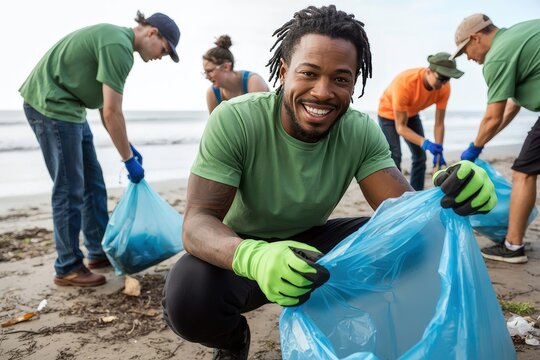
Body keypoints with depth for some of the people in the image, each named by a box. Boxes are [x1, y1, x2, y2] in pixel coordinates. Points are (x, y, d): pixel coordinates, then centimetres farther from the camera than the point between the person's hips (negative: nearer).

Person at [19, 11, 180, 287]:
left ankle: (99, 252, 20)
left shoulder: (116, 39, 13)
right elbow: (112, 112, -21)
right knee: (69, 188, -6)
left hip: (66, 106, 10)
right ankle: (68, 269, 5)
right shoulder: (119, 46, -19)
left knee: (93, 183, 11)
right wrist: (129, 159, -13)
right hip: (50, 103, -10)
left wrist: (129, 148, 10)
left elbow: (106, 108, 13)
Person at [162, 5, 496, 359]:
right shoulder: (234, 121, -25)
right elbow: (197, 223, -29)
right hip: (239, 250, -2)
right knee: (188, 296, -33)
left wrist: (444, 197, -44)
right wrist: (252, 257, -51)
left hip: (311, 241, 3)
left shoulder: (362, 133, -13)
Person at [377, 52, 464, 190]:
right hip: (389, 113, -5)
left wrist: (438, 151, -27)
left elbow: (439, 123, -18)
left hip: (411, 113, 5)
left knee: (420, 156, 2)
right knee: (394, 157, -17)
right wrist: (425, 143, -47)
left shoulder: (444, 87, -25)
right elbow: (400, 127, -35)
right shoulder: (404, 83, -40)